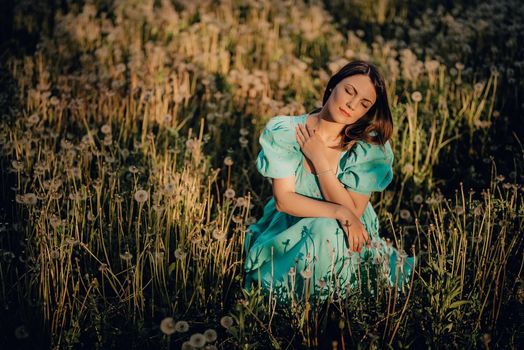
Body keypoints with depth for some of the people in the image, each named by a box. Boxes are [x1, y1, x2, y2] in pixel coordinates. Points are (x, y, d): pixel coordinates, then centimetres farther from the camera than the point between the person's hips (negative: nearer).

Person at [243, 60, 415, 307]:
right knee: (323, 229, -31)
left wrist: (319, 159, -22)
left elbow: (353, 212, -19)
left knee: (329, 232, -31)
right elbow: (284, 200, -16)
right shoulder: (284, 132, -12)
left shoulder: (369, 147, -13)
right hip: (290, 236, -1)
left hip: (348, 242, 1)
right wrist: (339, 212, -29)